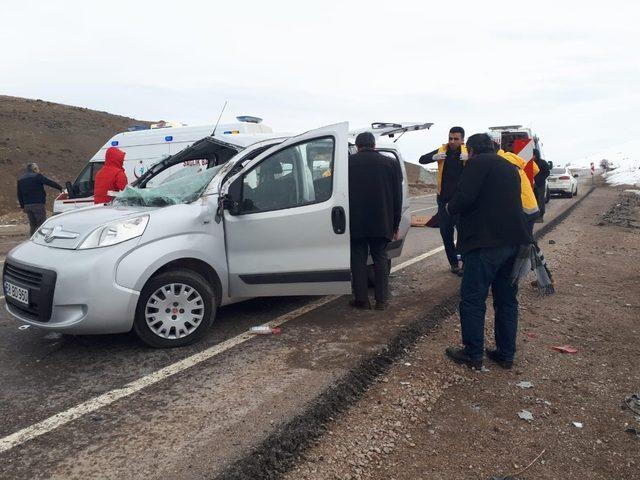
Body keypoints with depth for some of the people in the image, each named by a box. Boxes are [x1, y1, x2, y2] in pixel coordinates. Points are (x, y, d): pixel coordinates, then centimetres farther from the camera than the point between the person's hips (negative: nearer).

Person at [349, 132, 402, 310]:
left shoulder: (348, 162, -3)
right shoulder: (391, 163, 4)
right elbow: (397, 197, 7)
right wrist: (395, 225, 14)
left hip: (356, 222, -2)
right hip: (382, 222, 2)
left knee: (358, 259, 7)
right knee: (380, 258, 12)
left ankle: (361, 299, 9)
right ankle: (382, 300, 14)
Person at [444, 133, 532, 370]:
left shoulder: (478, 163, -7)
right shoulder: (509, 167, 20)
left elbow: (464, 198, -18)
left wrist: (450, 207, 2)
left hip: (486, 242, -9)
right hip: (512, 241, 9)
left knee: (472, 299, 1)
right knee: (506, 299, 14)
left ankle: (473, 354, 7)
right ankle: (506, 354, 21)